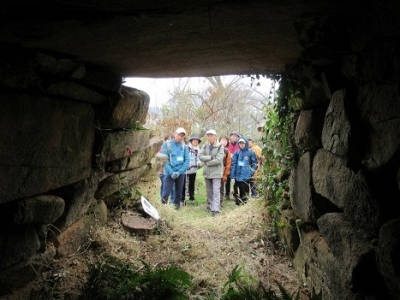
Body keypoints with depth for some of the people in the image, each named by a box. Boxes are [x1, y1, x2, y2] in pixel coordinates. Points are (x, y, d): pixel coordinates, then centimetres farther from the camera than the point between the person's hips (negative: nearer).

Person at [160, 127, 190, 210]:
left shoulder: (184, 146, 3)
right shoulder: (167, 144, -3)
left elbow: (187, 160, 1)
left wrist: (179, 172, -10)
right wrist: (171, 172, -15)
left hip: (180, 173, 3)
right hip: (169, 173, -3)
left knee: (179, 192, 12)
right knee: (166, 193, -9)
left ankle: (176, 207, 25)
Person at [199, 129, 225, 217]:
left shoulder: (220, 146, -10)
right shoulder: (205, 146, 3)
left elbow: (218, 160, -19)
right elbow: (200, 156, -8)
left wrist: (207, 162, -11)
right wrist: (210, 157, -19)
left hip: (216, 172, -5)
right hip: (207, 172, 5)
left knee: (216, 191, -10)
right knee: (209, 190, 18)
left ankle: (215, 210, -12)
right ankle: (210, 205, 34)